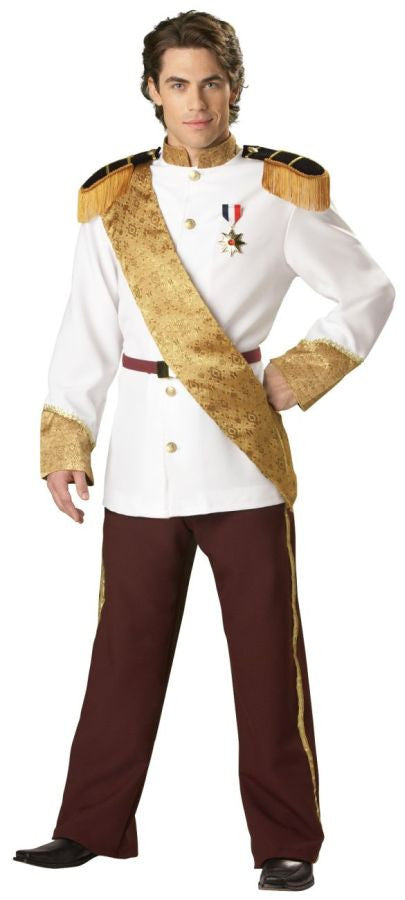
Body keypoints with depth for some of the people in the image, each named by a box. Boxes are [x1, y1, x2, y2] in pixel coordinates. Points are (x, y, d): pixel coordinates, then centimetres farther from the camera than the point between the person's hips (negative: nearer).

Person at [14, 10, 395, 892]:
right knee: (126, 650, 8)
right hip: (141, 458, 2)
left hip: (243, 454, -2)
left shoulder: (283, 192, 1)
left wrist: (297, 376, -2)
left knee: (267, 652, 2)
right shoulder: (114, 198, 6)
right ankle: (92, 828, 20)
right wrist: (65, 441, 0)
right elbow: (86, 331, 6)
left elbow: (369, 295, 8)